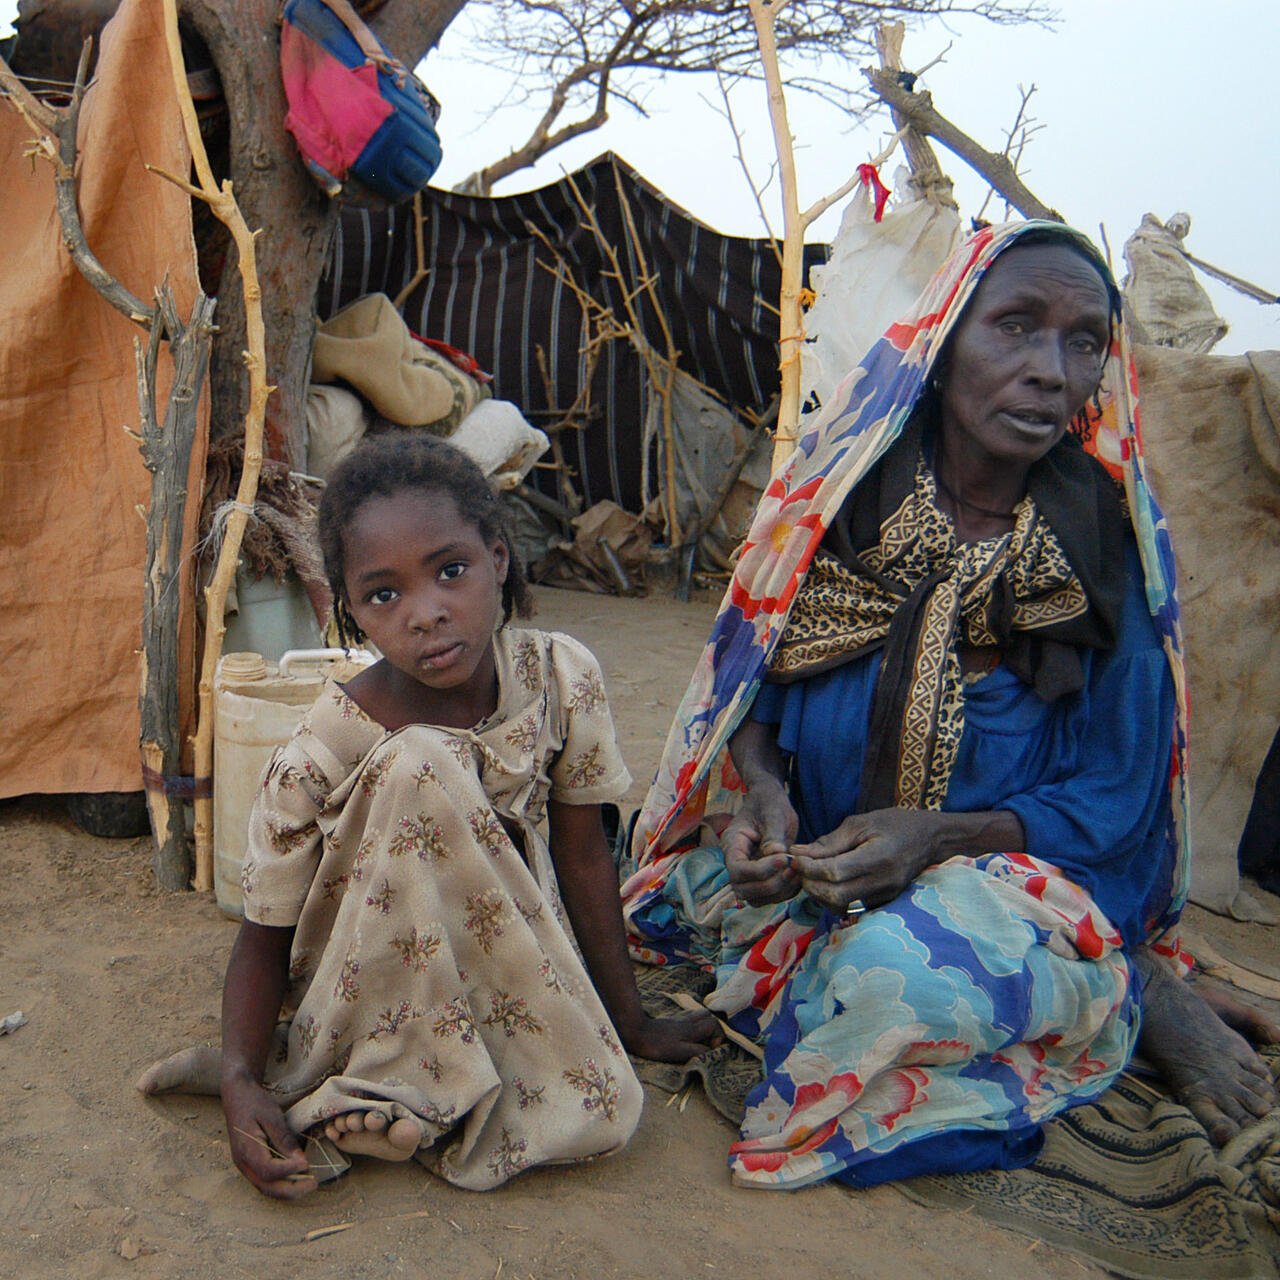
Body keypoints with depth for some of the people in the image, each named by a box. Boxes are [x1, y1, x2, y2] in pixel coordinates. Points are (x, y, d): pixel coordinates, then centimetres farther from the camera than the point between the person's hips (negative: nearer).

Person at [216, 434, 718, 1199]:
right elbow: (265, 937, -12)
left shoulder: (562, 678, -17)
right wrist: (241, 1081, -29)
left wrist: (630, 1022, 3)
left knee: (601, 1111, -24)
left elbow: (582, 852, -5)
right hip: (373, 993, -3)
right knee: (421, 770, -31)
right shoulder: (323, 757, -23)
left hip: (505, 952, 3)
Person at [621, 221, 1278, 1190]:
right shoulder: (842, 490, -5)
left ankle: (1132, 998, 0)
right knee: (700, 887, -28)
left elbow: (1117, 801, -7)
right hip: (814, 864, 5)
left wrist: (935, 835, -24)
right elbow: (754, 677, 4)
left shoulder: (1107, 552, -9)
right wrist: (761, 784, -18)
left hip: (1018, 883, -4)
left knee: (900, 970, -36)